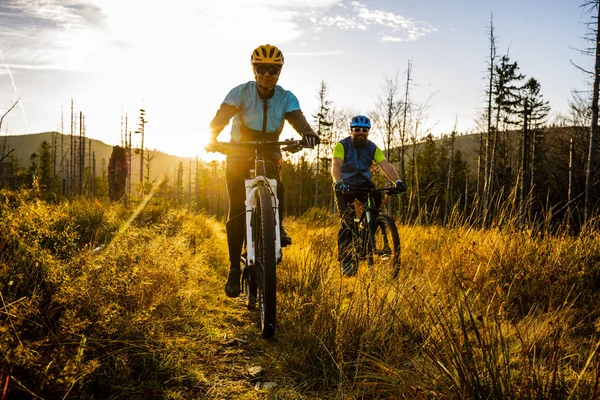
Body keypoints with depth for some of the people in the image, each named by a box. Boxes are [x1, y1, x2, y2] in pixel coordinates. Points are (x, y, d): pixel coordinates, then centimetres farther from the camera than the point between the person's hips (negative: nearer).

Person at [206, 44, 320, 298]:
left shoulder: (286, 98, -9)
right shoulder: (240, 92, -14)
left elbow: (297, 119, -25)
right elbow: (221, 116, -27)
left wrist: (308, 133, -49)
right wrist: (212, 138, -48)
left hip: (269, 155, 1)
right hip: (239, 156, -1)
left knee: (275, 187, -30)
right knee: (237, 211, -11)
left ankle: (278, 228, -5)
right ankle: (234, 269, -4)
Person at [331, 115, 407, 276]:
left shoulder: (372, 147, -6)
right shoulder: (342, 145, -15)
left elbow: (385, 165, -19)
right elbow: (335, 165, -31)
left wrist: (397, 181, -37)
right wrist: (338, 182, -51)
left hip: (364, 183, 3)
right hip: (345, 186, -3)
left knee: (377, 197, -29)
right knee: (348, 221, -16)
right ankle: (345, 259, -3)